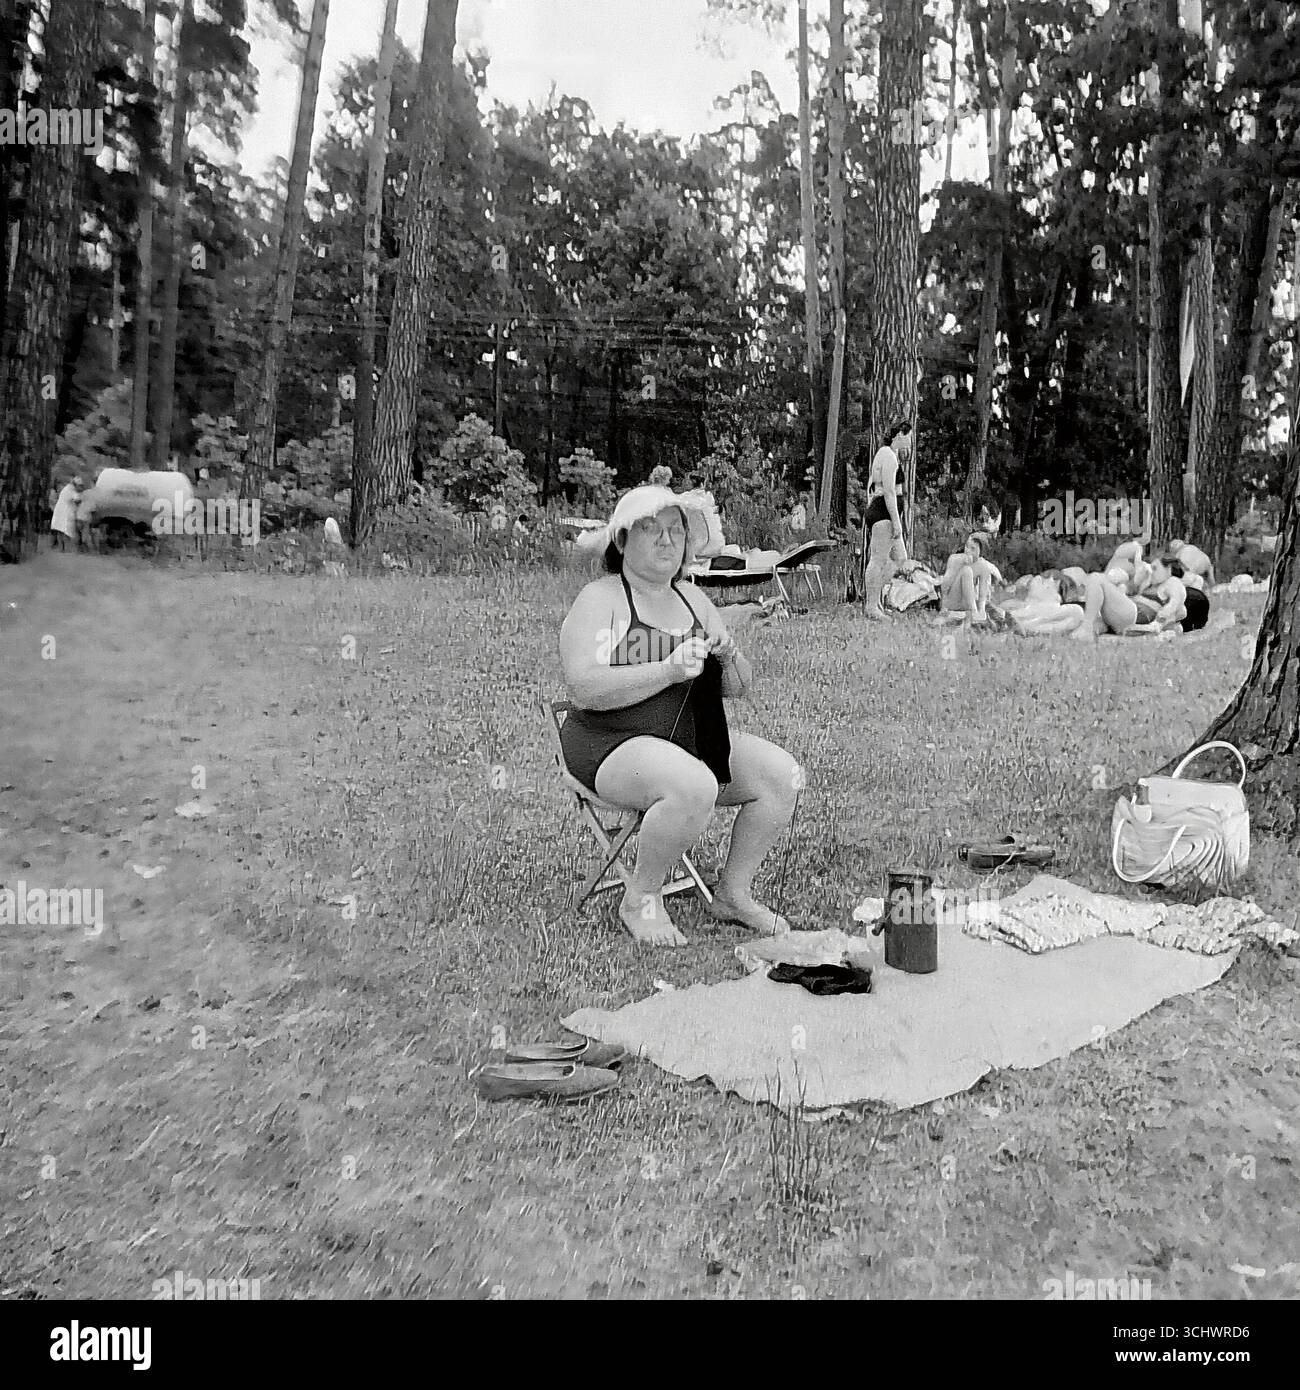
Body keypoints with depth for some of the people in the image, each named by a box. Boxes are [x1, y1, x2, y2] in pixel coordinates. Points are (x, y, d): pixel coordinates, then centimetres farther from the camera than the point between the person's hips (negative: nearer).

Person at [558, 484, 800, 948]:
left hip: (694, 741, 7)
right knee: (694, 786, -34)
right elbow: (583, 688, -21)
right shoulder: (599, 599, -7)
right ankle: (641, 899, -10)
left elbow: (738, 688, 14)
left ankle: (733, 892, 6)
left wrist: (729, 657, -9)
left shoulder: (693, 599, 13)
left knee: (782, 774, -11)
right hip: (612, 745, -7)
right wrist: (668, 671, -28)